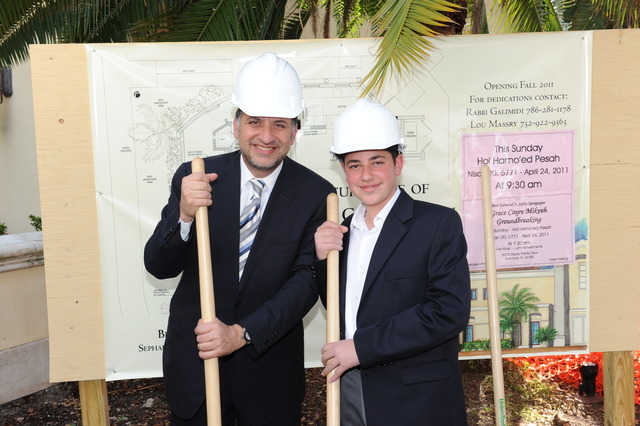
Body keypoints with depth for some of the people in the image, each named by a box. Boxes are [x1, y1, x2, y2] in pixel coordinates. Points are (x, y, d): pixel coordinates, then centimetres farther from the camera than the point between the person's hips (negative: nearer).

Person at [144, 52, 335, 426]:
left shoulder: (316, 195, -11)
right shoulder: (196, 177, -9)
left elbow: (307, 282, -13)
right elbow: (159, 267, -9)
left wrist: (241, 333, -24)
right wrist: (184, 216, -28)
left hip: (270, 370, 0)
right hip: (194, 365, 1)